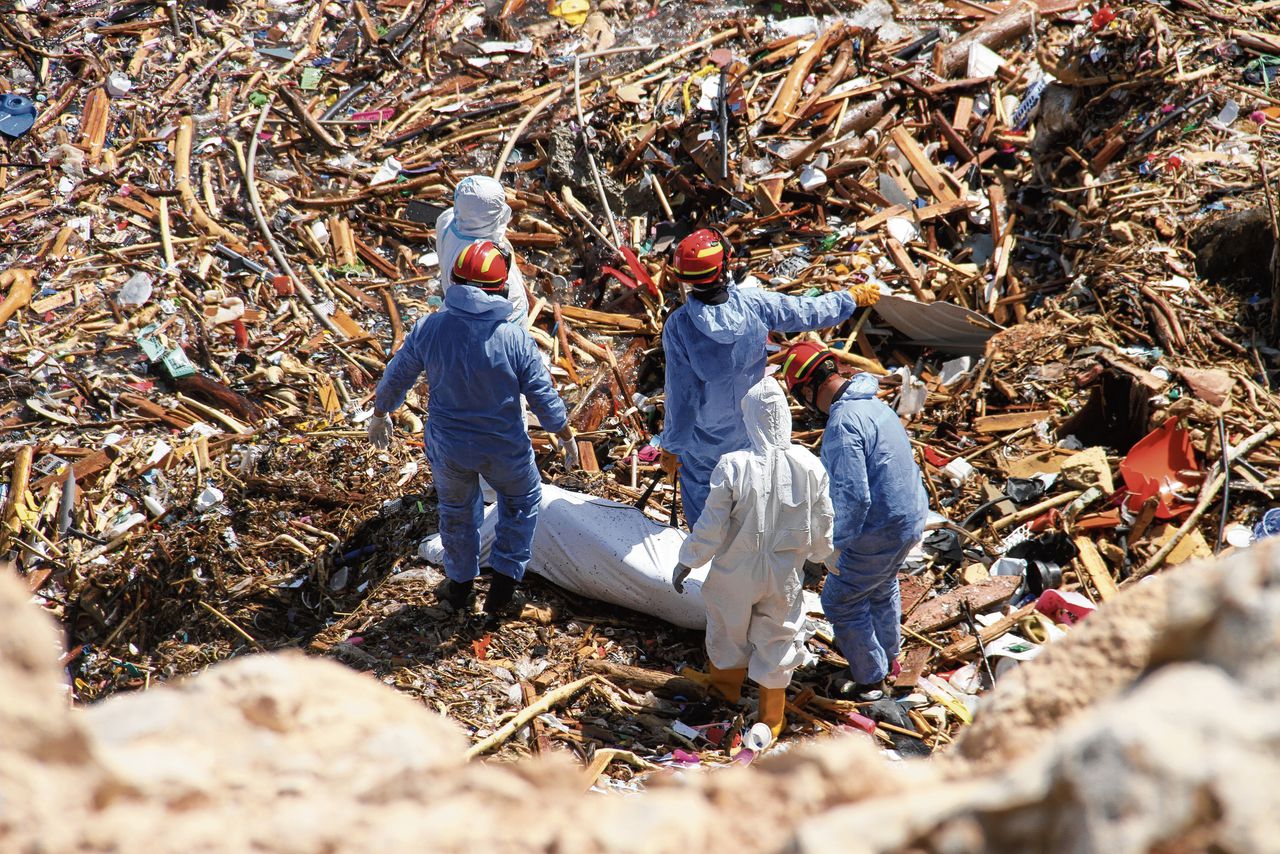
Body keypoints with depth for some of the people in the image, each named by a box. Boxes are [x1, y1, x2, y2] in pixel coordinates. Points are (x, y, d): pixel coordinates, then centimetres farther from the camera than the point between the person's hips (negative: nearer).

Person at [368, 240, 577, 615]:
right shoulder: (515, 338, -21)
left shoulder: (428, 329, -15)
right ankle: (505, 578, 23)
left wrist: (380, 415, 19)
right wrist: (566, 437, 7)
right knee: (521, 500, 28)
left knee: (456, 509, 28)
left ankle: (459, 583, 46)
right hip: (504, 449, -2)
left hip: (447, 448, 2)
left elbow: (396, 377, -1)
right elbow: (544, 398, -11)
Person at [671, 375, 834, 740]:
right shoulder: (809, 466, -16)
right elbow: (822, 527, -3)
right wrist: (819, 555, 18)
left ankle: (725, 682, 52)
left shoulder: (733, 466, -26)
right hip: (785, 574, 2)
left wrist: (686, 561, -2)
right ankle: (771, 720, 34)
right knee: (778, 637, 20)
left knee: (729, 627, 25)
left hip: (737, 572, -2)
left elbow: (711, 528, -18)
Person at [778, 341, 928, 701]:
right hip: (912, 516, 9)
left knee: (841, 601, 9)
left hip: (879, 532, -9)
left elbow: (852, 495, -29)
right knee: (882, 588, 32)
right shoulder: (874, 403, 4)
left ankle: (870, 680, 22)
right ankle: (888, 655, 53)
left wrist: (837, 546, -18)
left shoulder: (843, 423, -26)